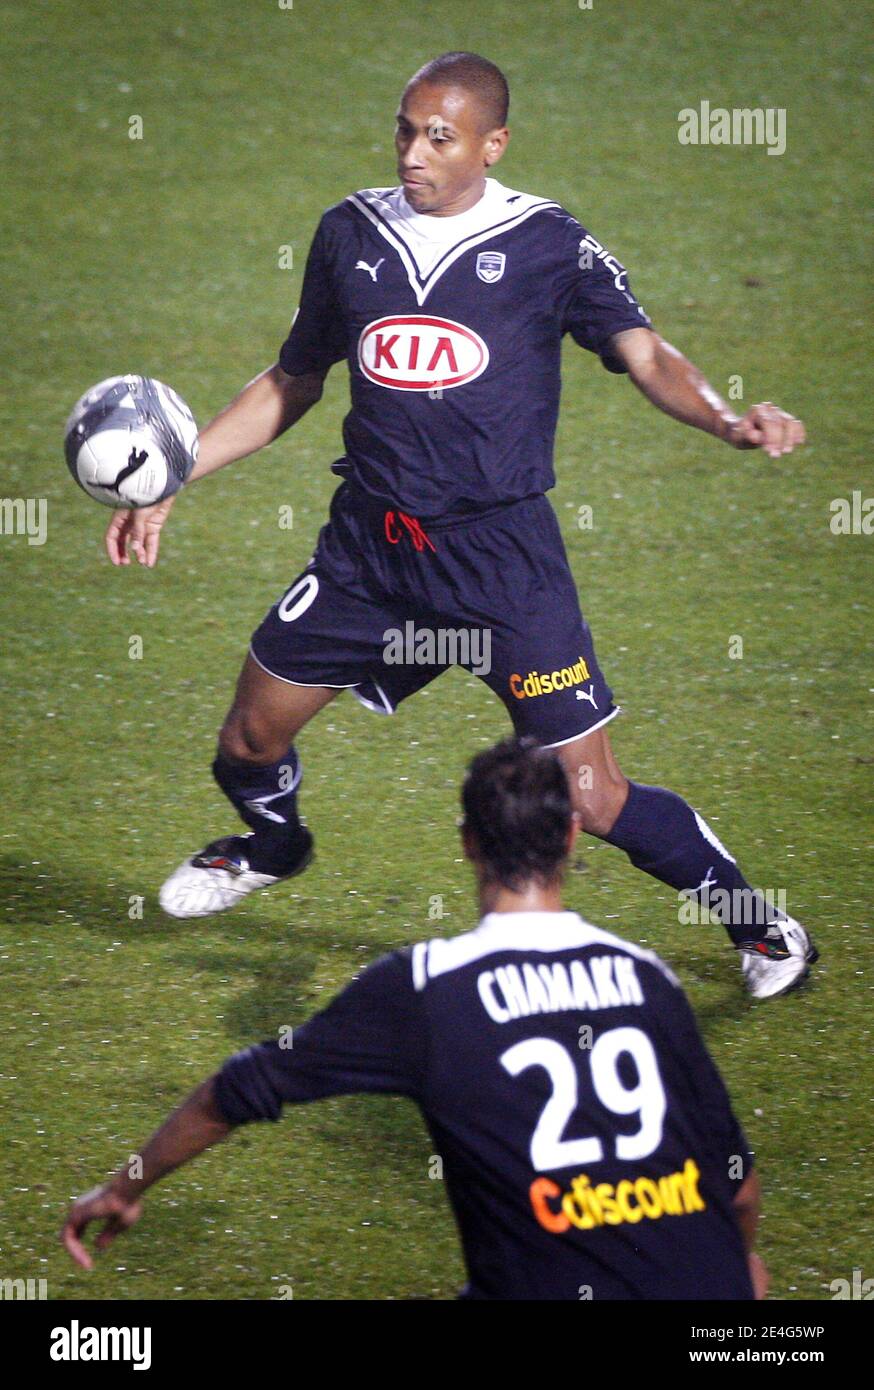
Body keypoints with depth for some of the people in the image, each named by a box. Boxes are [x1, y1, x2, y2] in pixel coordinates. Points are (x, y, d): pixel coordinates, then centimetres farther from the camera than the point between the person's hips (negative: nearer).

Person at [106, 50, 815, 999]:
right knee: (251, 739, 12)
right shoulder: (351, 232, 7)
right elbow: (294, 380, 18)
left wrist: (729, 420, -31)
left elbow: (649, 359, -10)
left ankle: (759, 922, 15)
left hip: (500, 551, -4)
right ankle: (272, 846, 49)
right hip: (367, 546, 4)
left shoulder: (548, 243, -4)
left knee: (593, 798, -7)